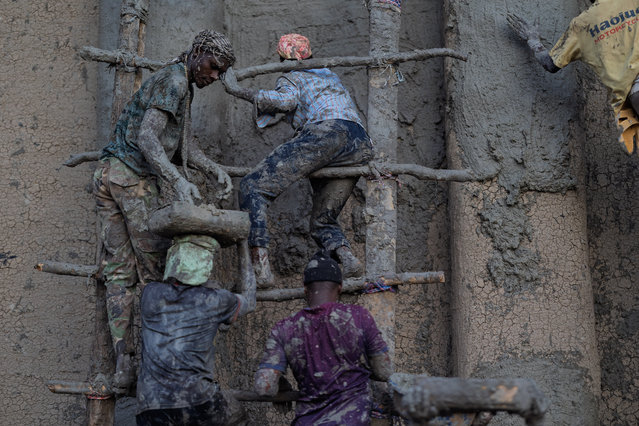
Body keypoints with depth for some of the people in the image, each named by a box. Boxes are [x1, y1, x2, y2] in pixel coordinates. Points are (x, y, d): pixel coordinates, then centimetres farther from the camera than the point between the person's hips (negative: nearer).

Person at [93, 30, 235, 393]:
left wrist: (216, 169, 15)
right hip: (133, 176, -9)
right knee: (156, 268, -1)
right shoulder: (174, 81, -10)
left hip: (107, 174, 9)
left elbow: (182, 145, 25)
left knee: (119, 272, 3)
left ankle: (122, 363, 1)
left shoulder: (182, 86, 22)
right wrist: (177, 179, -34)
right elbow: (146, 137, -23)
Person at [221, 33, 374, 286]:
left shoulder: (291, 78, 19)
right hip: (361, 144, 7)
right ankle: (347, 258, -15)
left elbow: (286, 101, -3)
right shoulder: (332, 78, 41)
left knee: (253, 187, -8)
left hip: (325, 132, -7)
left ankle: (260, 267, -25)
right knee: (323, 222, 18)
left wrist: (238, 92, 1)